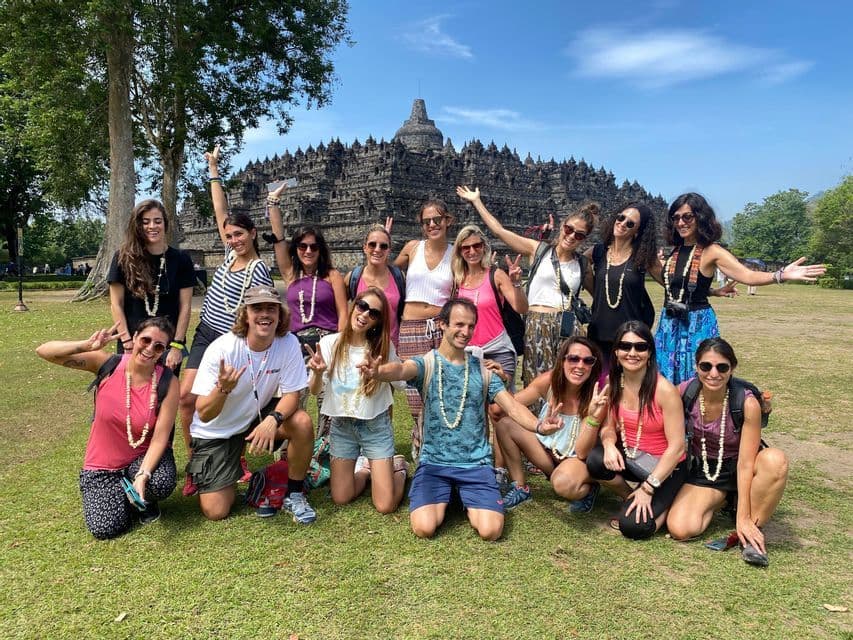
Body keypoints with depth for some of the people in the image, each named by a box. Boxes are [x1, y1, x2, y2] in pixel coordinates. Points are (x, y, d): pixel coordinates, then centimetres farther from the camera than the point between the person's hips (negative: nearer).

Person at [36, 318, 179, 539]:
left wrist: (143, 475, -33)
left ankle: (143, 500, 6)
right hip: (102, 465, 1)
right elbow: (44, 351, -20)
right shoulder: (107, 364, -16)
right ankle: (122, 495, 21)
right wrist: (87, 345, -37)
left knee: (162, 484, -32)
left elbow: (160, 439, -19)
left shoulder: (167, 383, -18)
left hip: (144, 456, -1)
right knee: (105, 528, -14)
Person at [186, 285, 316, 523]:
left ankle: (294, 494, -3)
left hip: (256, 418, 2)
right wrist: (223, 388, -44)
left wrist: (273, 419, -34)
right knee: (215, 511, -8)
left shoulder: (288, 343, -18)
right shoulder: (221, 349, -25)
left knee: (302, 422, -26)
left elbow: (291, 394, -13)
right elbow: (203, 414, -23)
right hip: (215, 431, -2)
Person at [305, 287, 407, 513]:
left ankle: (398, 467, 25)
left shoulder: (384, 348, -11)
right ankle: (365, 469, 32)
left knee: (386, 506, -6)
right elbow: (314, 390, -7)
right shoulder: (330, 343, -8)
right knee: (341, 498, 4)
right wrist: (318, 373, -28)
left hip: (375, 425, -2)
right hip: (341, 426, 2)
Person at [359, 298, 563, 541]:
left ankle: (467, 499, 18)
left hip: (476, 463, 2)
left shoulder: (482, 369, 5)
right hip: (434, 462, -1)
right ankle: (444, 498, 15)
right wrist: (377, 371, -53)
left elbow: (512, 406, -2)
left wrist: (539, 425, -24)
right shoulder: (426, 363, -5)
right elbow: (402, 369, -28)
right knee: (424, 528, -20)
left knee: (490, 530, -16)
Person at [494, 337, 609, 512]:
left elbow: (582, 452, -24)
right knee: (504, 423, -17)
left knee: (564, 484, -37)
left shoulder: (596, 396, -23)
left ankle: (588, 488, 0)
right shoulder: (549, 380, -16)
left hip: (577, 459, -4)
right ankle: (520, 488, -2)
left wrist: (593, 416, -39)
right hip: (546, 447, 4)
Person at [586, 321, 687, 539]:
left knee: (632, 526, -21)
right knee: (596, 460, -28)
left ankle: (665, 504, 11)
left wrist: (648, 488, -20)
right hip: (628, 456, 5)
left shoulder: (664, 390, -22)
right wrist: (609, 444, -21)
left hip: (664, 466, -5)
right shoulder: (612, 383, -6)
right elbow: (609, 426, 3)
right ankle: (630, 498, 3)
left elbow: (677, 446, -20)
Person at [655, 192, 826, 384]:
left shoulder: (711, 251, -10)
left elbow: (747, 276, -21)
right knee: (666, 382, 10)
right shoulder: (675, 250, 7)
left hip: (698, 324, -5)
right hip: (669, 323, 6)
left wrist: (781, 275, -35)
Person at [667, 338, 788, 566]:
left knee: (775, 460, -37)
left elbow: (745, 463, -22)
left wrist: (743, 517, -24)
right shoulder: (684, 392, -17)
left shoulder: (747, 403, -24)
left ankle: (754, 530, -15)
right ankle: (719, 500, 13)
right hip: (702, 470, 3)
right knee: (680, 529, -21)